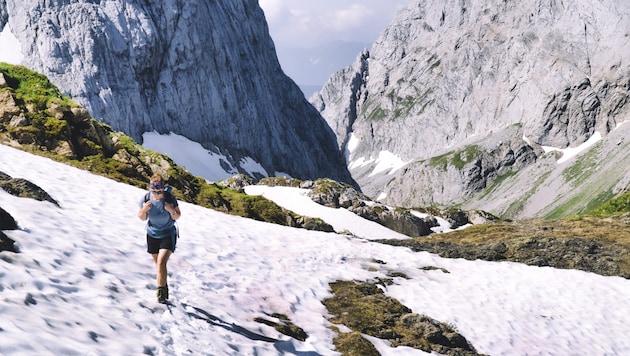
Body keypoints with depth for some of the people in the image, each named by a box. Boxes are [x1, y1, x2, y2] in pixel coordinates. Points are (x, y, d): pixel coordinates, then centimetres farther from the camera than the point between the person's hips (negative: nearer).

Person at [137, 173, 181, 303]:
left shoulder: (170, 198, -20)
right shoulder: (146, 198, -15)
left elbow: (177, 216, -9)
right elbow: (142, 218, -2)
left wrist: (172, 211, -30)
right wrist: (144, 210, -24)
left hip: (168, 235, -3)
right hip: (152, 235, 3)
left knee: (161, 262, -18)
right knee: (158, 264, 15)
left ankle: (161, 289, -6)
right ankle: (164, 287, 35)